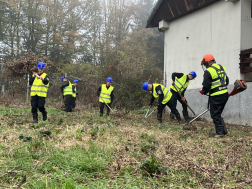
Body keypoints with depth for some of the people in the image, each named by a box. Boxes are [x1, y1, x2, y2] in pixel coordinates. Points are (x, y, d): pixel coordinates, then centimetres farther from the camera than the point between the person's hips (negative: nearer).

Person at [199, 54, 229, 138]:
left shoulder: (208, 72, -15)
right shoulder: (222, 68, 10)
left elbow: (206, 86, -15)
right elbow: (227, 81, 17)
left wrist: (203, 92, 5)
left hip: (216, 96, -8)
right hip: (225, 94, 8)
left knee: (215, 115, 4)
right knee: (218, 114, 20)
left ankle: (220, 133, 6)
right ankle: (223, 130, 21)